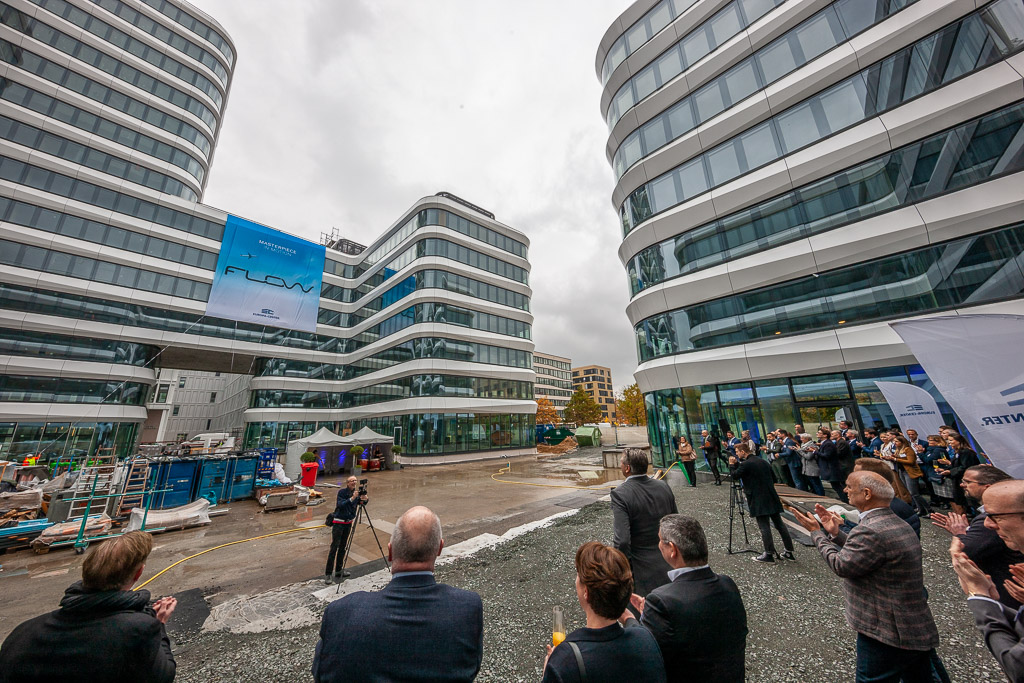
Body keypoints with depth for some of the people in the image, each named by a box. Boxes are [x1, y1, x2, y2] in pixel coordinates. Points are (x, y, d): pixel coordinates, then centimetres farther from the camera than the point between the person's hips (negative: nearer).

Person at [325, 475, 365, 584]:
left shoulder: (356, 493, 1)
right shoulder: (341, 492, -13)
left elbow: (360, 503, -4)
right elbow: (340, 505, -24)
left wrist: (364, 500, -25)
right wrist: (352, 498, -35)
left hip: (348, 523, 5)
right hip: (338, 522, -5)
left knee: (342, 547, 12)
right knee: (334, 547, -6)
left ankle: (339, 570, 23)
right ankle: (328, 574, 1)